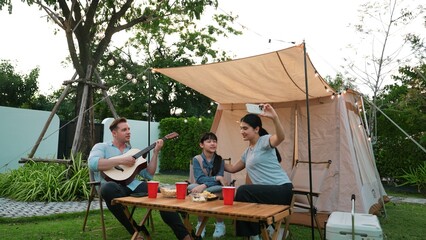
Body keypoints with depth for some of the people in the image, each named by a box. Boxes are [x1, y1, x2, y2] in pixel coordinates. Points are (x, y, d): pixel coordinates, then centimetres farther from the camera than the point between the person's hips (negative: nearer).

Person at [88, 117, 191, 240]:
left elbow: (148, 175, 16)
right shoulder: (101, 147, 10)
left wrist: (155, 152, 6)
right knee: (109, 188, -40)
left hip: (133, 185, 4)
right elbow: (93, 164, -14)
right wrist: (121, 161, -15)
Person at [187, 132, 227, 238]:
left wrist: (204, 186, -30)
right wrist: (217, 178, -28)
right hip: (200, 188, 0)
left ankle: (220, 224, -12)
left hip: (214, 189, 0)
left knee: (221, 190, -34)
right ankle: (200, 223, -17)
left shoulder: (219, 160, -1)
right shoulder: (196, 159, -4)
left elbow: (219, 181, -14)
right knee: (192, 187, -34)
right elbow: (199, 179, -17)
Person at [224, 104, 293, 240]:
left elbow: (280, 137, -31)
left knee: (243, 191, -20)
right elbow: (233, 168, 28)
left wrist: (274, 118, -47)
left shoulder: (264, 140, -7)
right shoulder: (248, 152, 17)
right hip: (267, 193, 9)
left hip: (282, 189, -9)